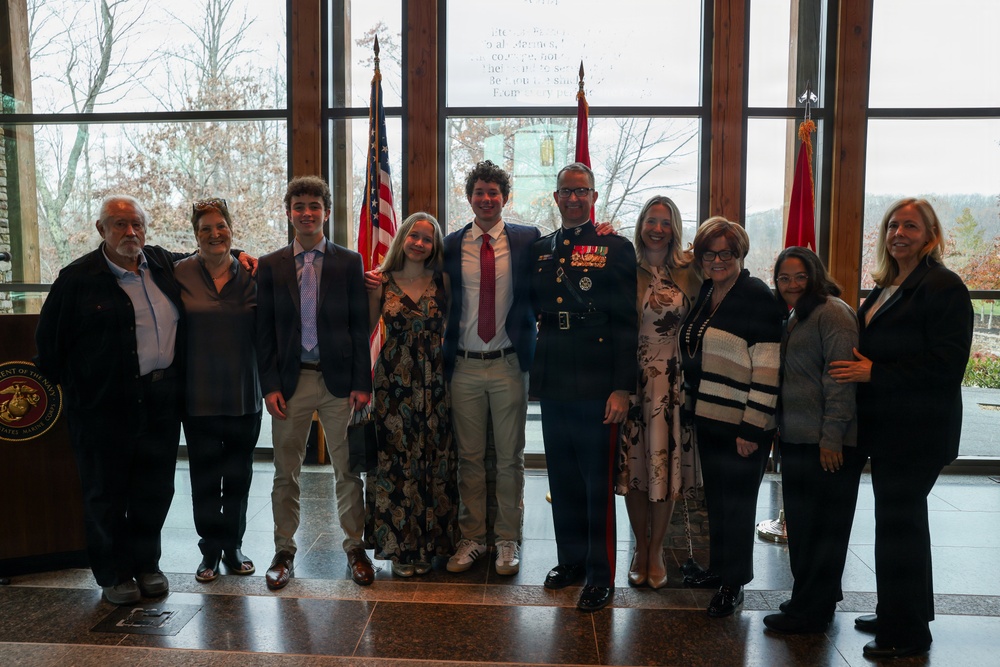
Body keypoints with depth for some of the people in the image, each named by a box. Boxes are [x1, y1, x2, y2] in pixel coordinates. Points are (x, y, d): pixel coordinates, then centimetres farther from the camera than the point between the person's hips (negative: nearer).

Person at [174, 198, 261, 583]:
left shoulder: (250, 275, 3)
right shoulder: (181, 273, -3)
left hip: (244, 395, 2)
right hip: (200, 396, -1)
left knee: (238, 476, 11)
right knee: (205, 477, 8)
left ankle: (233, 547, 28)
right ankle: (210, 551, 25)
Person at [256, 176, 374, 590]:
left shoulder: (349, 262, 3)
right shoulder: (270, 266, 6)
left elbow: (360, 327, 1)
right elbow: (265, 331, 4)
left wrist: (362, 383, -5)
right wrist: (270, 385, -4)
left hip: (339, 380, -1)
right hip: (290, 381, 1)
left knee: (348, 471, 8)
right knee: (285, 473, 10)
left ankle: (355, 548, 22)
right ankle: (284, 552, 25)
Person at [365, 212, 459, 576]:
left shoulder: (442, 282, 3)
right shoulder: (381, 282, 2)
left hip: (434, 381, 1)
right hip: (393, 380, -1)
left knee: (434, 461, 6)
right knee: (396, 461, 2)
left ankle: (429, 543, 22)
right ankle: (400, 546, 18)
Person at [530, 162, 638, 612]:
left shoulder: (615, 249, -1)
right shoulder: (539, 250, 13)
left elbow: (626, 324, -6)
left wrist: (622, 388, -12)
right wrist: (533, 369, 5)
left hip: (596, 384, -5)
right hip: (553, 382, 5)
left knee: (598, 481, 3)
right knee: (562, 478, 14)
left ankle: (600, 576, 16)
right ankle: (571, 560, 31)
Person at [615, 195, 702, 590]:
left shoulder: (689, 273, 2)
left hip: (673, 379, 0)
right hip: (631, 377, 0)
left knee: (666, 462, 5)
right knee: (633, 463, 7)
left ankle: (656, 551, 23)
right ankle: (641, 547, 26)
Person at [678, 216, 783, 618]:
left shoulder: (758, 299, -13)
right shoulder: (706, 294, 11)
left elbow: (767, 370, -18)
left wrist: (752, 428, -20)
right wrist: (692, 406, 15)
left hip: (742, 424, -7)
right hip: (708, 418, 7)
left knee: (736, 502, 5)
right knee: (715, 497, 18)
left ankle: (734, 583, 21)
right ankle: (718, 568, 34)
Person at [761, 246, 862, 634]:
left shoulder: (832, 313, -12)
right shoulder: (795, 318, 18)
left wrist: (832, 436, -22)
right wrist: (781, 428, 16)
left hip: (828, 443, -9)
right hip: (797, 440, 9)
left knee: (822, 526, 1)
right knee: (800, 522, 16)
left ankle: (811, 612, 10)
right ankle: (812, 598, 30)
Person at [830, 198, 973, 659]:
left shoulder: (944, 287, -13)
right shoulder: (887, 287, 14)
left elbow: (947, 364, -19)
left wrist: (874, 373, -20)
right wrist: (857, 368, 7)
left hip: (919, 430, -9)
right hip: (887, 427, 9)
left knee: (899, 522, -3)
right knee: (899, 519, 17)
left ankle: (908, 634, 12)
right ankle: (896, 615, 31)